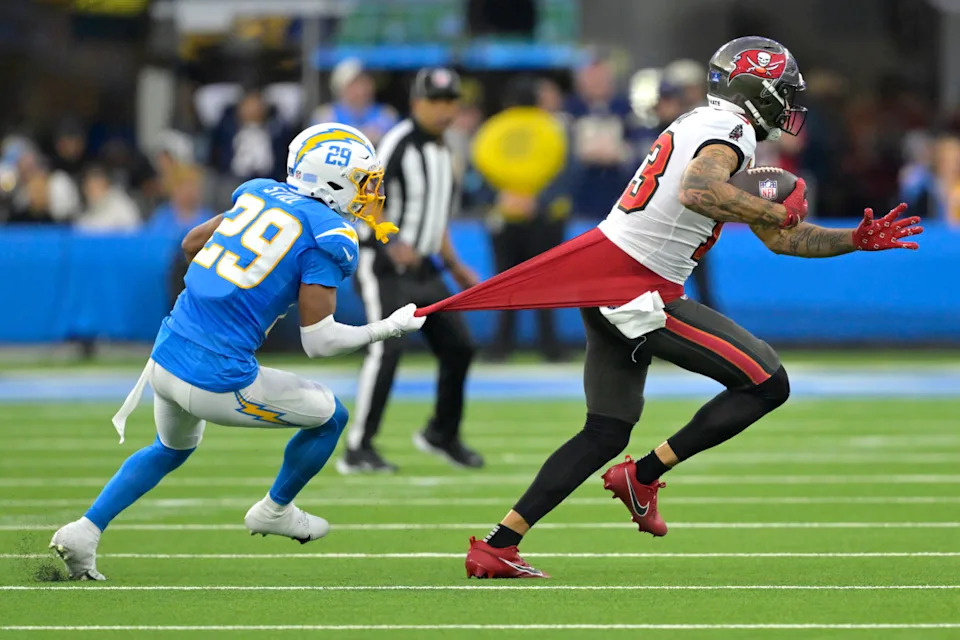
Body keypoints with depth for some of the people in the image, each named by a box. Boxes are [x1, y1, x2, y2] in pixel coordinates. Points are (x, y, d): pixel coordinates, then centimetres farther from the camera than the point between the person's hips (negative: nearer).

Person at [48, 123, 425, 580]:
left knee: (172, 449, 36)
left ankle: (84, 532, 26)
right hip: (217, 384, -7)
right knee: (330, 416, 16)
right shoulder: (327, 237, -11)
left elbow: (192, 242, 25)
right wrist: (388, 329, 0)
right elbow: (319, 342, -14)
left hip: (166, 358, 7)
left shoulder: (262, 194, 10)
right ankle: (275, 511, 35)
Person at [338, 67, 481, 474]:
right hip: (385, 268, -9)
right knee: (387, 349, -18)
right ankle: (358, 449, -15)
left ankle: (442, 435, 27)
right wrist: (393, 243, -36)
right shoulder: (399, 143, -14)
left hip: (425, 268, 9)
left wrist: (454, 266, 23)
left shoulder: (442, 151, 14)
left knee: (458, 346, 8)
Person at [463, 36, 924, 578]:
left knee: (607, 433, 16)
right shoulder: (730, 131, -10)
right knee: (768, 384, -6)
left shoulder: (704, 128, 21)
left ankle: (498, 546, 13)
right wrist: (777, 211, -21)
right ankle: (644, 476, 2)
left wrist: (858, 241, 20)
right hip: (635, 294, -10)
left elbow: (779, 239, 25)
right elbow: (696, 192, -33)